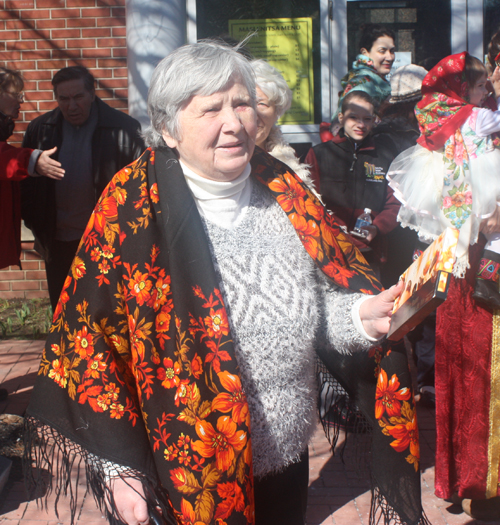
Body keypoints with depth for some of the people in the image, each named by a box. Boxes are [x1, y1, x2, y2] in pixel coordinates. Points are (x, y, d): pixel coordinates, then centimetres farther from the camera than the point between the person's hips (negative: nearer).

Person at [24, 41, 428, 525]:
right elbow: (92, 337, -12)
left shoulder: (281, 192, 0)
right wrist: (118, 468, -13)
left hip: (288, 454, 5)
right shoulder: (134, 209, -13)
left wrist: (362, 315, -15)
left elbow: (314, 306, 7)